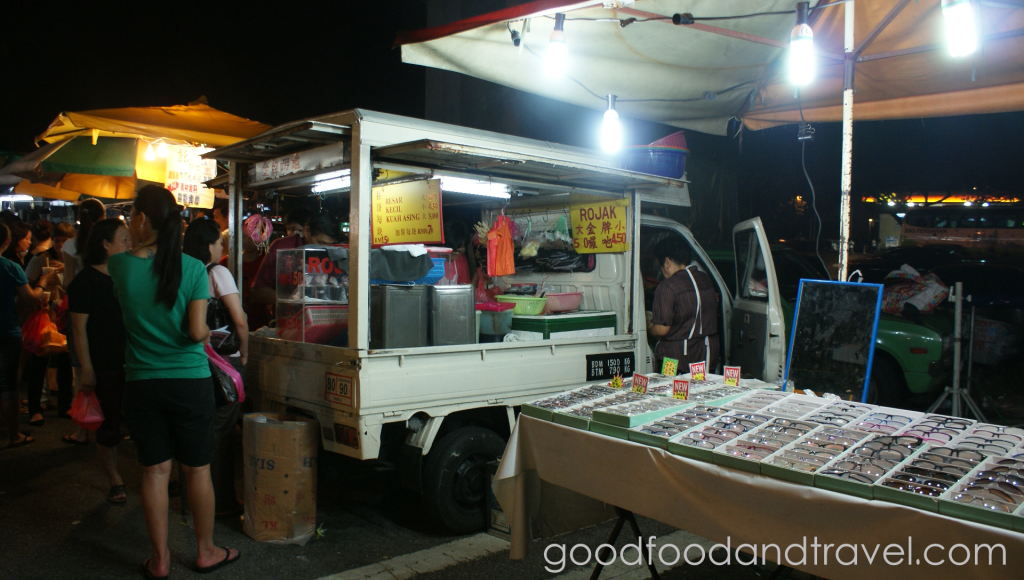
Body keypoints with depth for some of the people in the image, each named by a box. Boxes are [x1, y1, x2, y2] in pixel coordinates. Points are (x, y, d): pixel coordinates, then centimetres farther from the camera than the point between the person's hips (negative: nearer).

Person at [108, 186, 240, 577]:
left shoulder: (120, 266, -5)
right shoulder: (193, 268, -10)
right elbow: (196, 332, -12)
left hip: (142, 383, 2)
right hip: (190, 381, -1)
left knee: (155, 471, 11)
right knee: (198, 470, 11)